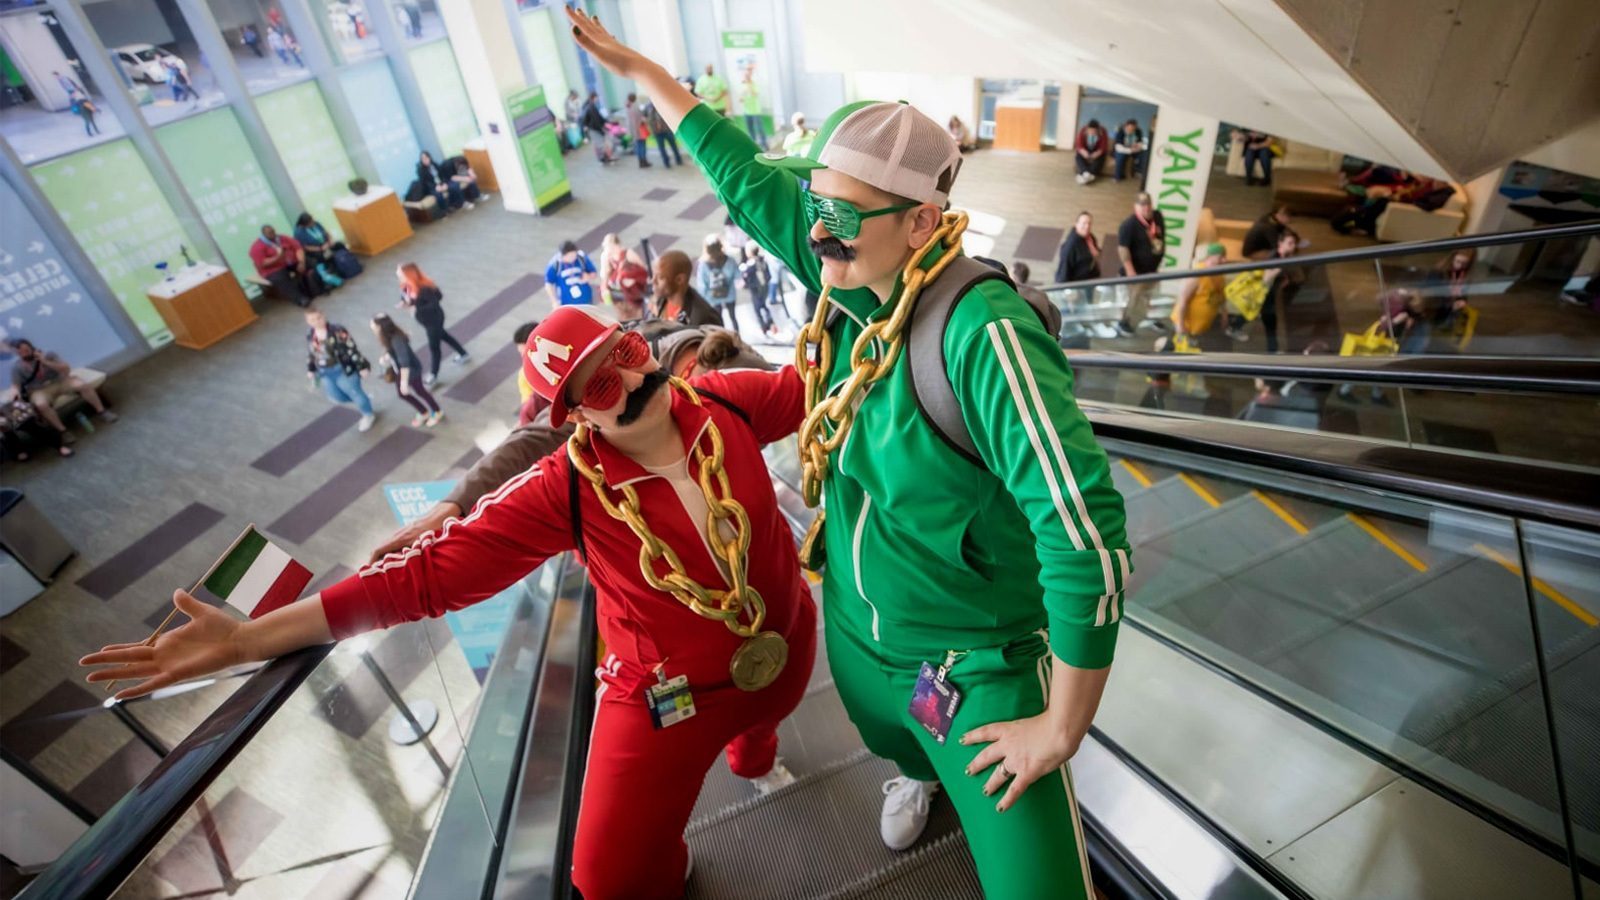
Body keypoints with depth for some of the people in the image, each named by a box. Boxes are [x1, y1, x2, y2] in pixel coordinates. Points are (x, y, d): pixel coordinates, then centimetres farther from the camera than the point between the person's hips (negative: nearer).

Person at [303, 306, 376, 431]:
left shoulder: (337, 331, -22)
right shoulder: (310, 333, -2)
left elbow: (352, 348, -19)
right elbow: (310, 352, 13)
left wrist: (361, 366, -17)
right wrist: (310, 369, 18)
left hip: (343, 369, -6)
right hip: (325, 373, 7)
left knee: (354, 392, 11)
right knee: (336, 396, 14)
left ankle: (369, 416, 36)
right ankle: (365, 401, 39)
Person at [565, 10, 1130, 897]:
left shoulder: (982, 333, -32)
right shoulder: (853, 271, -11)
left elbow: (1085, 534, -33)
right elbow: (746, 176, 2)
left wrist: (1062, 727, -22)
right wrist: (635, 65, 12)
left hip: (977, 667, -6)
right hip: (855, 632, 7)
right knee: (893, 741, 34)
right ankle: (916, 776, 70)